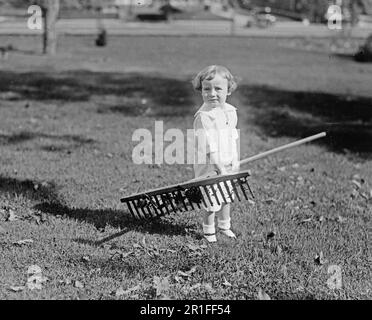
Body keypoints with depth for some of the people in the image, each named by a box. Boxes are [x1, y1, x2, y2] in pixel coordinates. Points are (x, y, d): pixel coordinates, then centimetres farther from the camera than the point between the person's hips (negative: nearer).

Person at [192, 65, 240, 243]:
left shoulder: (231, 111, 2)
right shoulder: (203, 116, -23)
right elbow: (209, 147, -24)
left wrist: (235, 161, 15)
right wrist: (220, 168, -24)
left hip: (228, 166, 7)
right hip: (210, 167, -7)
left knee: (226, 198, 21)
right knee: (211, 202, 1)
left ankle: (224, 226, 41)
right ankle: (208, 231, 22)